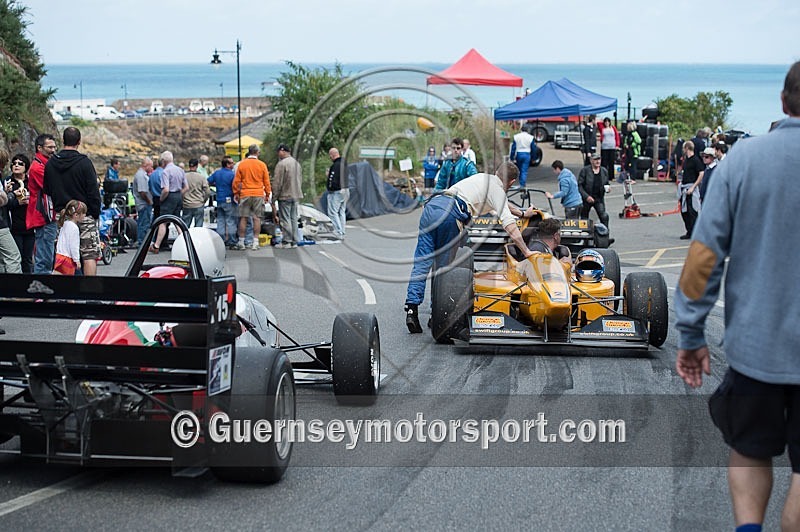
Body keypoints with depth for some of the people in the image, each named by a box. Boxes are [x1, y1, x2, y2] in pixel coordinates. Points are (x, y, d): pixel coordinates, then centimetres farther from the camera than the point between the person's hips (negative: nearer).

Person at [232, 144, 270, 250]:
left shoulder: (241, 164, 0)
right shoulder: (262, 165, 0)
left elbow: (236, 181, 3)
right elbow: (266, 182, 3)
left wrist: (236, 193, 13)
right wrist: (267, 194, 12)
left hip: (245, 194, 0)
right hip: (258, 195, 0)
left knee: (243, 218, 5)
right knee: (257, 218, 2)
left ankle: (241, 242, 8)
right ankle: (255, 243, 0)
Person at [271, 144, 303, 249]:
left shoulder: (282, 164, -14)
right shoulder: (297, 163, 13)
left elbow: (277, 183, -15)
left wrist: (274, 199, -10)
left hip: (285, 196, -8)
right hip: (296, 196, 8)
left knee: (285, 219, -2)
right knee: (293, 218, 12)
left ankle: (287, 241, -1)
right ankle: (294, 241, 14)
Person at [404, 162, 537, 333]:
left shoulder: (483, 178, 33)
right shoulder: (498, 190, 11)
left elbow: (502, 203, 53)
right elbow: (509, 225, -1)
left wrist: (523, 213, 65)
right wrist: (527, 252, 0)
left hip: (431, 205, 6)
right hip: (450, 213, -6)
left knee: (422, 263, -1)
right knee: (443, 267, 5)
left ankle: (412, 308, -13)